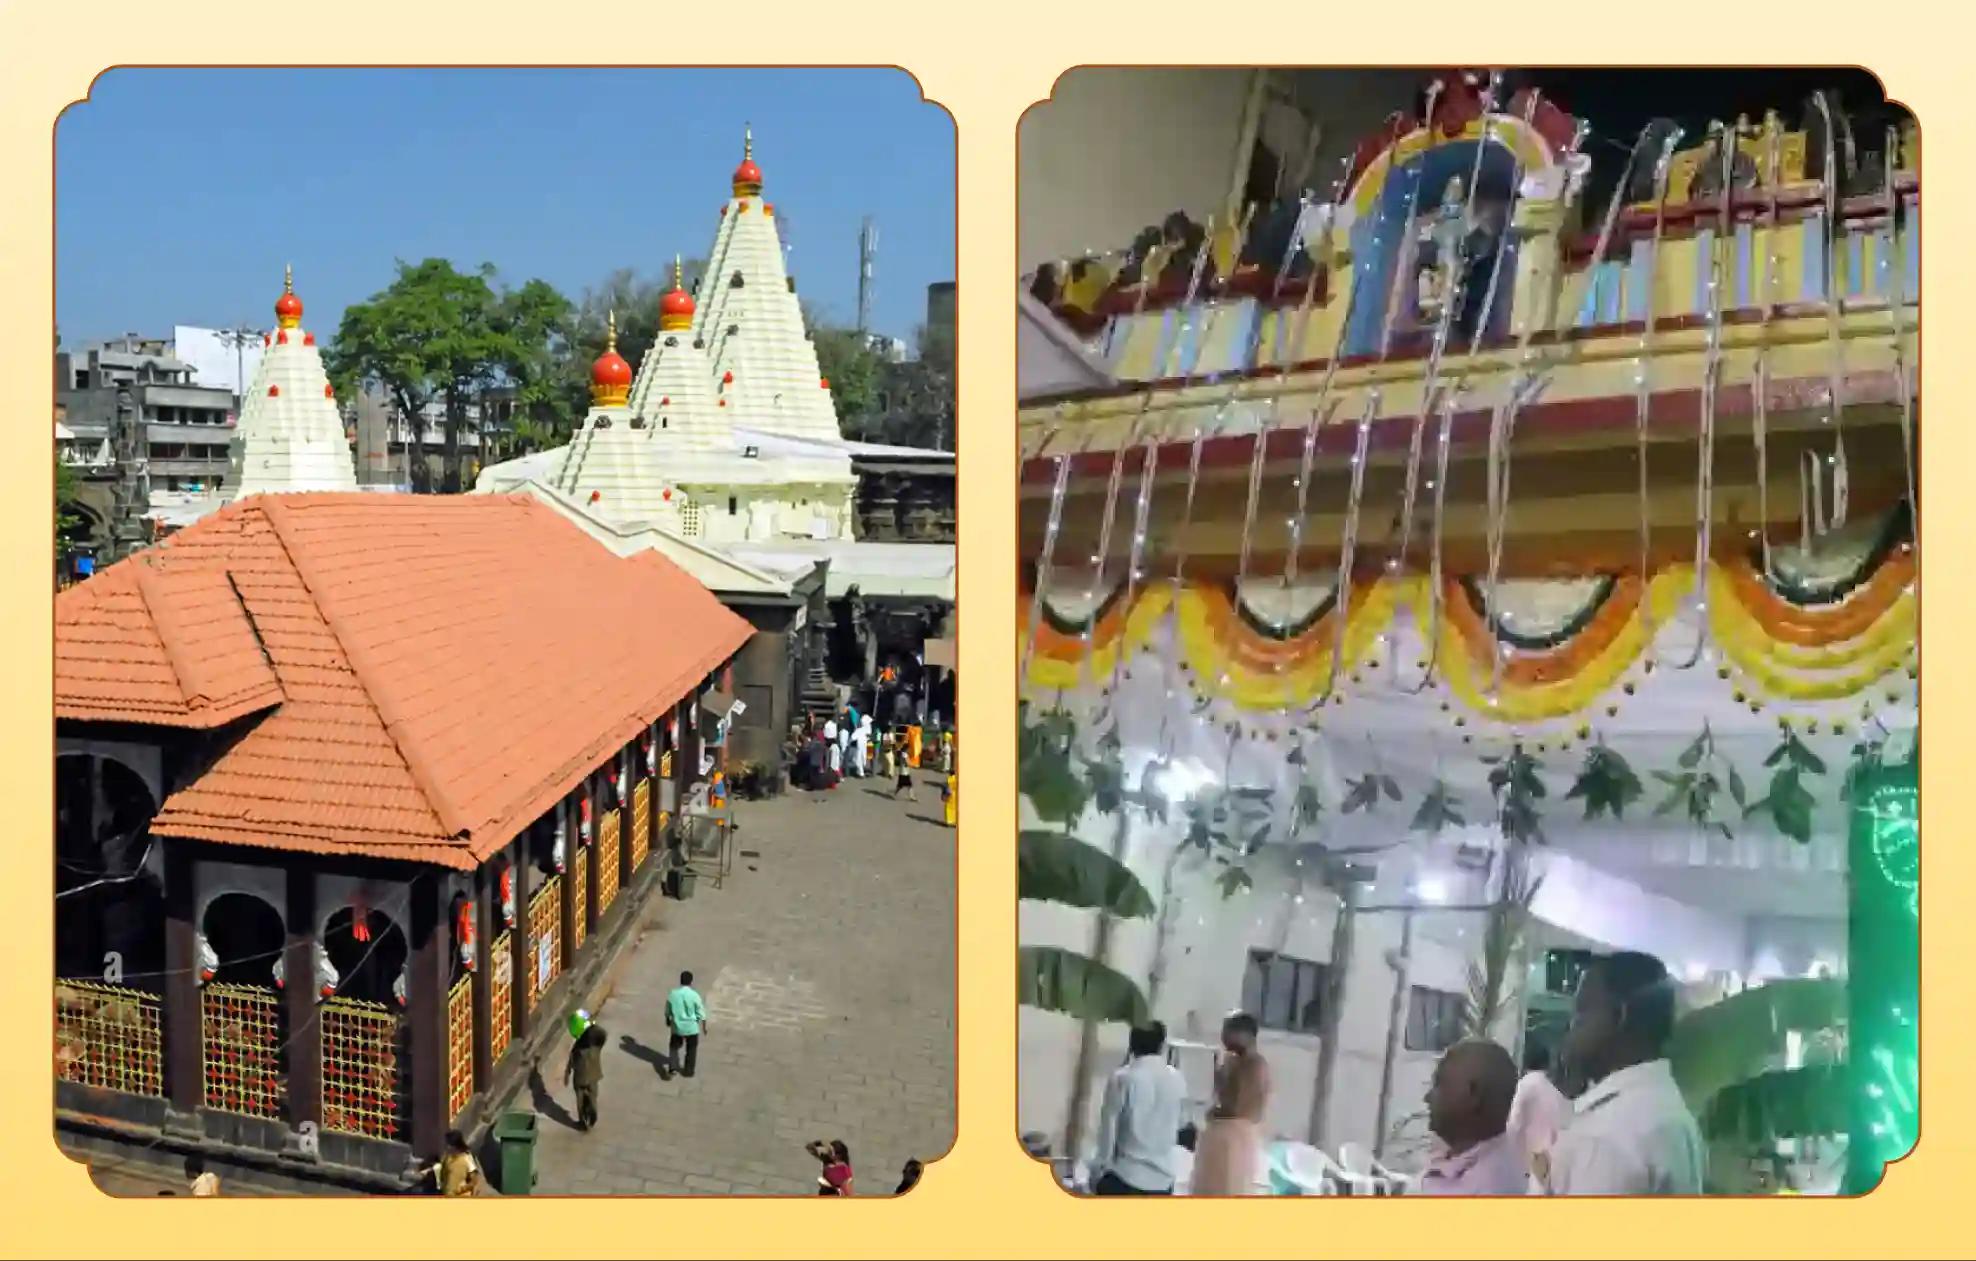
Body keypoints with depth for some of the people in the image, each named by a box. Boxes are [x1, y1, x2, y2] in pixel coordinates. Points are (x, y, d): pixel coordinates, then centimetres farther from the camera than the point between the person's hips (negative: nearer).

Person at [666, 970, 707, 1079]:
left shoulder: (672, 994, -9)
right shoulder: (694, 995, -18)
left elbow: (668, 1010, 4)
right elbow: (701, 1013, -11)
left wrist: (668, 1020, 23)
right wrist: (704, 1026, 2)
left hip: (677, 1026, 2)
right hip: (691, 1027, -2)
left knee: (674, 1046, 21)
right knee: (691, 1049, 17)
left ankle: (673, 1066, 6)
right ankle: (688, 1071, 24)